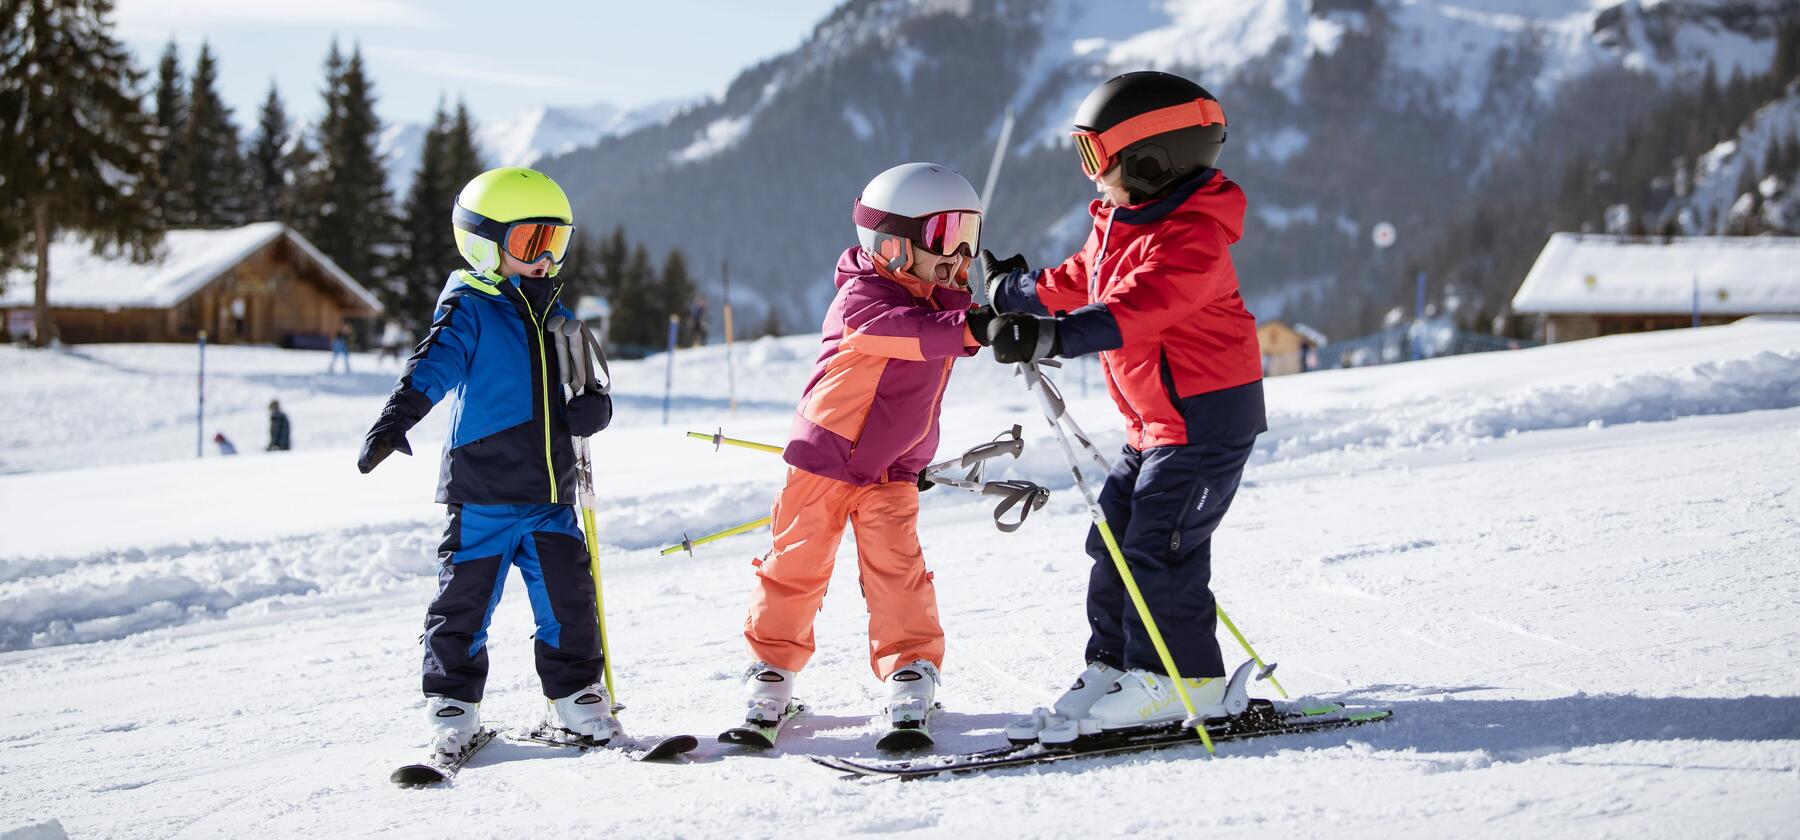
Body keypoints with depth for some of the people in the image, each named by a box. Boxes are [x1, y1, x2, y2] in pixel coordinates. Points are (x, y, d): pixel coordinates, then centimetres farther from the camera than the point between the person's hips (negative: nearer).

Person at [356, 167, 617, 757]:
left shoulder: (556, 318, 16)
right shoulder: (468, 310, -4)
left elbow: (584, 386, 23)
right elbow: (436, 362, -19)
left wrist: (594, 406, -2)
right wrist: (396, 418, -35)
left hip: (549, 494, 5)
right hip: (483, 492, -5)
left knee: (569, 599, 5)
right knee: (465, 601, -2)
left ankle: (574, 694, 20)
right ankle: (452, 706, 11)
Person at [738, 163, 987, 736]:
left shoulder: (943, 301, 7)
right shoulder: (859, 300, -18)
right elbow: (909, 330, -34)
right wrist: (972, 328, -47)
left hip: (893, 471, 5)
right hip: (826, 455, -5)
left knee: (895, 563, -10)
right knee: (799, 563, 3)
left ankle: (911, 668, -3)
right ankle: (772, 667, 16)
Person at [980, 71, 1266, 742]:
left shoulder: (1190, 240, -23)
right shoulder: (1120, 226, 9)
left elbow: (1137, 308, -38)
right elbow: (1078, 283, 27)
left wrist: (1056, 335, -49)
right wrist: (1013, 290, 38)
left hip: (1207, 414, -10)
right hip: (1155, 420, 10)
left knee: (1158, 544, -11)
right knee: (1114, 539, 9)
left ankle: (1180, 679, -3)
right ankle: (1114, 668, 16)